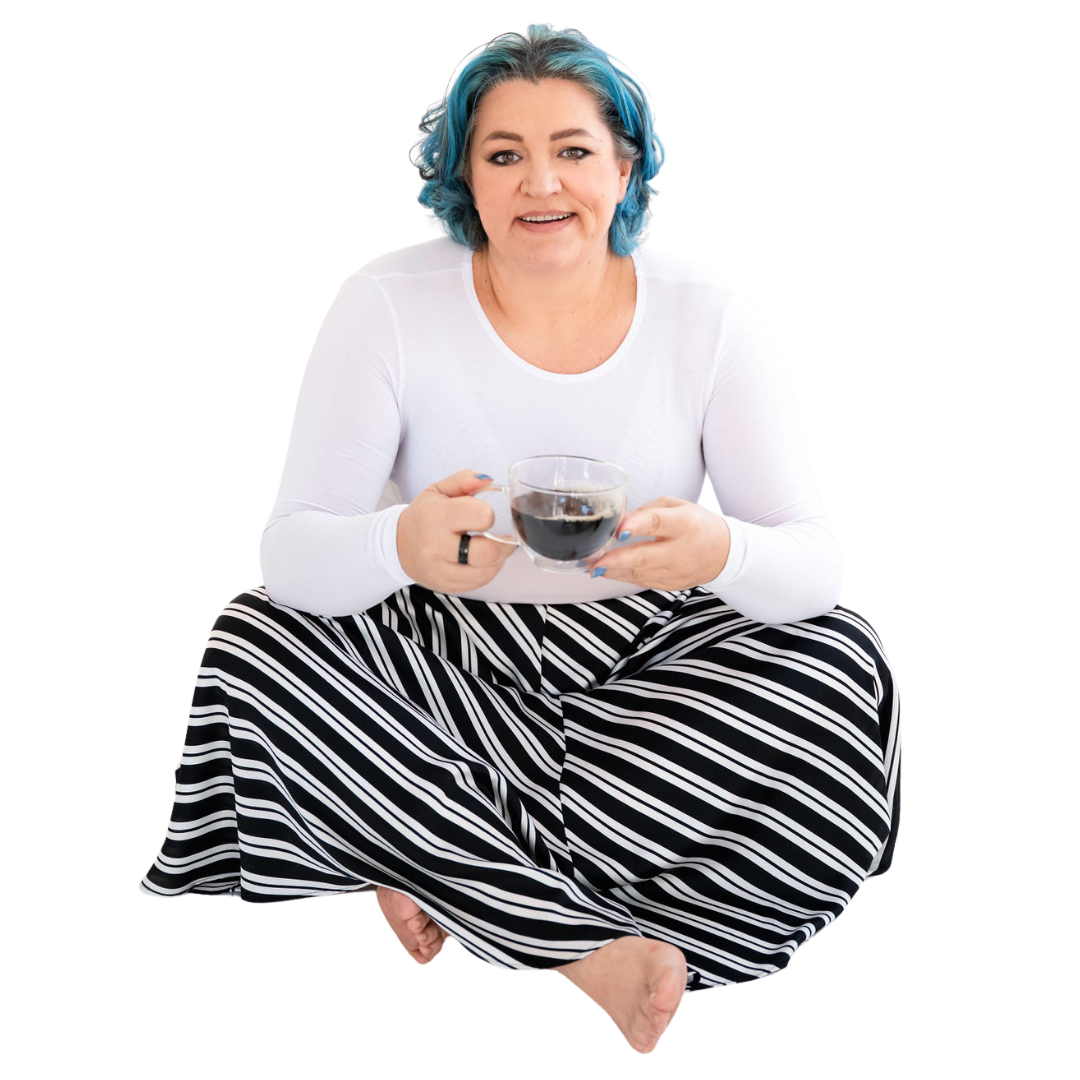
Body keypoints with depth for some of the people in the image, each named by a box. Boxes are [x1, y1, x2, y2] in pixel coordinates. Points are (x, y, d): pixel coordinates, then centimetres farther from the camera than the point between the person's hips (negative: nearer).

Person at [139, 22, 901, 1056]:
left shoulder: (706, 312, -7)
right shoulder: (387, 302, -10)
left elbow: (815, 566, -12)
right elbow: (289, 553, -16)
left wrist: (720, 553, -38)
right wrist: (402, 545, -41)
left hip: (647, 658, 1)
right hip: (438, 659, 0)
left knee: (843, 669, -25)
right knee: (254, 645, -27)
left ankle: (447, 872, -15)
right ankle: (592, 947, -19)